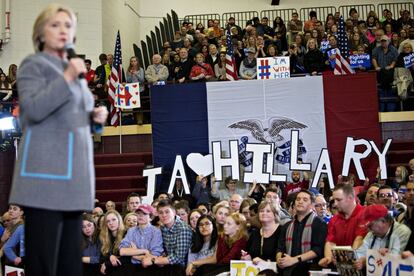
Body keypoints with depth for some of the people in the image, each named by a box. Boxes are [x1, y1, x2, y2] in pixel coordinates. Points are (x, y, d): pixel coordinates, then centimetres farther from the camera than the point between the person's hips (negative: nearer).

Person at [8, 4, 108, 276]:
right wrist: (68, 78, -19)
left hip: (74, 169, 8)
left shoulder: (75, 69, 21)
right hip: (45, 170, -8)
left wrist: (95, 115, 10)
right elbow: (33, 110, -16)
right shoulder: (33, 64, -1)